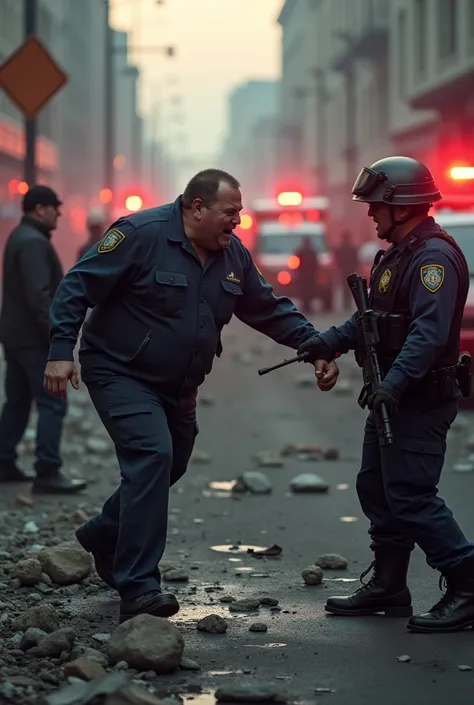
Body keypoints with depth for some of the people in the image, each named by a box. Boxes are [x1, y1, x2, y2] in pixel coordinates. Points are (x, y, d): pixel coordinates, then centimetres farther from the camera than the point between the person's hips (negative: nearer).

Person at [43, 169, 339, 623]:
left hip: (177, 387, 8)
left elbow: (270, 310, 12)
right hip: (120, 375, -8)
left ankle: (104, 535, 44)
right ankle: (137, 588, -21)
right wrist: (61, 351, -25)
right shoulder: (141, 234, -19)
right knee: (152, 456, -23)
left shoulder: (232, 254, 2)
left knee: (168, 466, 17)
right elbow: (78, 287, -17)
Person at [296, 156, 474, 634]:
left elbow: (429, 330, -29)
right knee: (376, 489, 14)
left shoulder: (435, 257, -18)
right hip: (392, 396, 11)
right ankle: (387, 586, 24)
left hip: (421, 400, -11)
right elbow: (373, 318, 21)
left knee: (411, 496, -11)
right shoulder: (398, 254, 16)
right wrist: (329, 342, 9)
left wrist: (394, 382, -37)